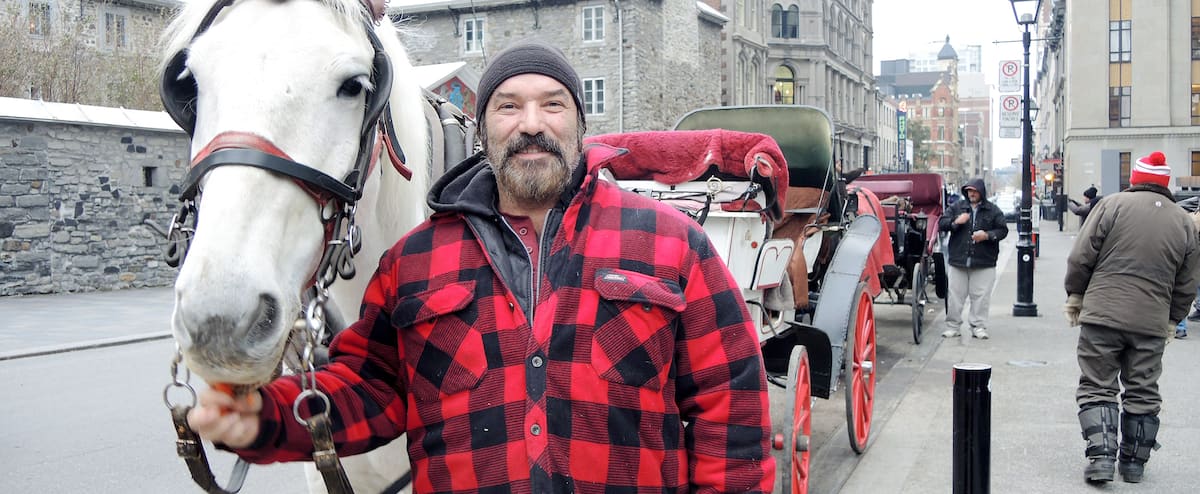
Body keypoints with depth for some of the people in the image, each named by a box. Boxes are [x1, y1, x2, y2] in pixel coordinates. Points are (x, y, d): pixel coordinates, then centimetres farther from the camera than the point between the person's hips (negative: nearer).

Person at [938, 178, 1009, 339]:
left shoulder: (993, 211, 6)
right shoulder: (956, 207, 9)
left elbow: (1003, 230, 3)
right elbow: (941, 223, 6)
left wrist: (987, 235, -13)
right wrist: (955, 222, -13)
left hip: (983, 262, -1)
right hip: (958, 260, 1)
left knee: (981, 296, -1)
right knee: (955, 295, 2)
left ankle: (978, 326, 8)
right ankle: (952, 326, 10)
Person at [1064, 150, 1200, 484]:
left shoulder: (1113, 204, -3)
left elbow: (1081, 257, -5)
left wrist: (1075, 295, 8)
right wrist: (1172, 321, 23)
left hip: (1103, 313, -3)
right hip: (1152, 322, 3)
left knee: (1097, 387, 4)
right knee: (1143, 393, 13)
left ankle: (1101, 457, -7)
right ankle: (1133, 463, 19)